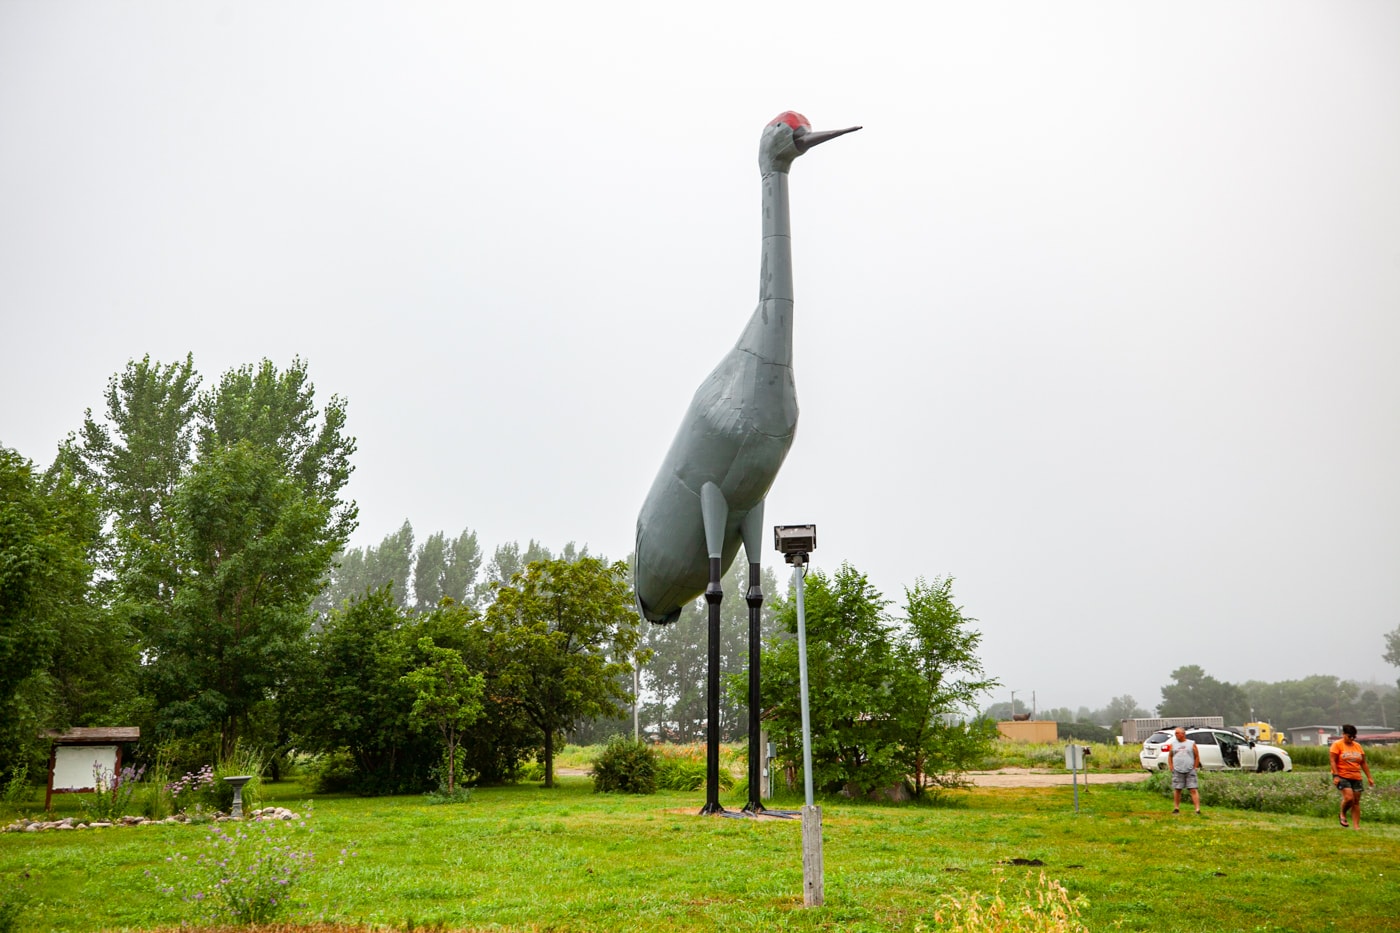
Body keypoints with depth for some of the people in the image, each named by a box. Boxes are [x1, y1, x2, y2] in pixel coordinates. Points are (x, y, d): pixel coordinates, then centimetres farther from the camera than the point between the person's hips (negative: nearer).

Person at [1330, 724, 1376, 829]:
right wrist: (1336, 776, -18)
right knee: (1349, 797, -20)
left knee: (1356, 801, 3)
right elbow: (1333, 761, -9)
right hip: (1342, 776, -5)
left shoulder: (1358, 746, 11)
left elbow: (1363, 763, 15)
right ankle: (1342, 815, 6)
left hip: (1356, 777, 5)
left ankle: (1356, 826, 7)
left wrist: (1369, 777, 9)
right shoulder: (1337, 745, -4)